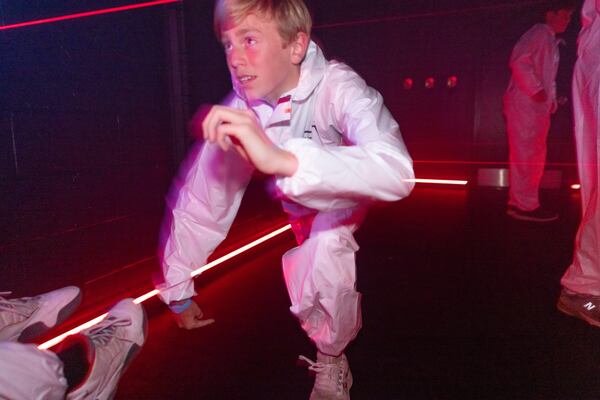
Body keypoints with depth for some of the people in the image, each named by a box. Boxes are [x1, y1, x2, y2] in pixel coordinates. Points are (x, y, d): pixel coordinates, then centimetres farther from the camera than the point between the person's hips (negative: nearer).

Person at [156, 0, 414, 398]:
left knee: (325, 245, -26)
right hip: (301, 207, 4)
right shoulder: (241, 108, -24)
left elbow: (396, 172, -52)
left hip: (348, 195, -4)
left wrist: (281, 159, -65)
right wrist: (178, 290, -11)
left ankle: (331, 363, 0)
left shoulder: (337, 86, -34)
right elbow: (200, 197, -18)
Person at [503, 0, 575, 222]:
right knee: (526, 156, -10)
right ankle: (526, 205, -6)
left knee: (533, 156, 10)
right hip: (524, 104, -10)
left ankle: (519, 202, 16)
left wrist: (552, 100, 14)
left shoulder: (551, 42, 26)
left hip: (538, 106, 10)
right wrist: (536, 90, -22)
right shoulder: (539, 32, -4)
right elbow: (518, 60, -19)